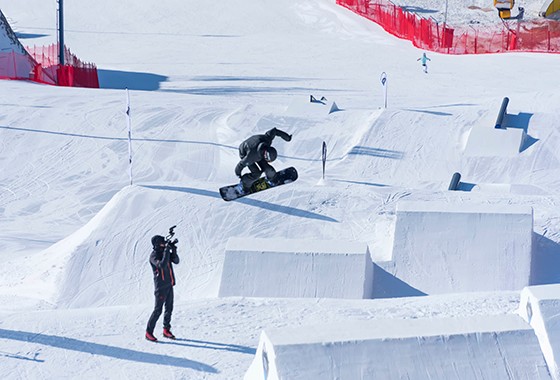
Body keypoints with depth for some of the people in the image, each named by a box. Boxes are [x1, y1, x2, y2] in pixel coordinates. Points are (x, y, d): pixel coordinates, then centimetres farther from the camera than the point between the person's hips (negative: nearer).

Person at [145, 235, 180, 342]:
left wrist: (173, 250, -12)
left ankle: (166, 330, 23)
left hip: (169, 285, 8)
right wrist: (167, 250, -29)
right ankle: (149, 332, -1)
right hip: (161, 286, -8)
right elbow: (162, 265, -32)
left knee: (169, 308, 13)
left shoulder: (164, 251, 8)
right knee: (158, 310, -8)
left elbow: (176, 261, 5)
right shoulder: (154, 256, -16)